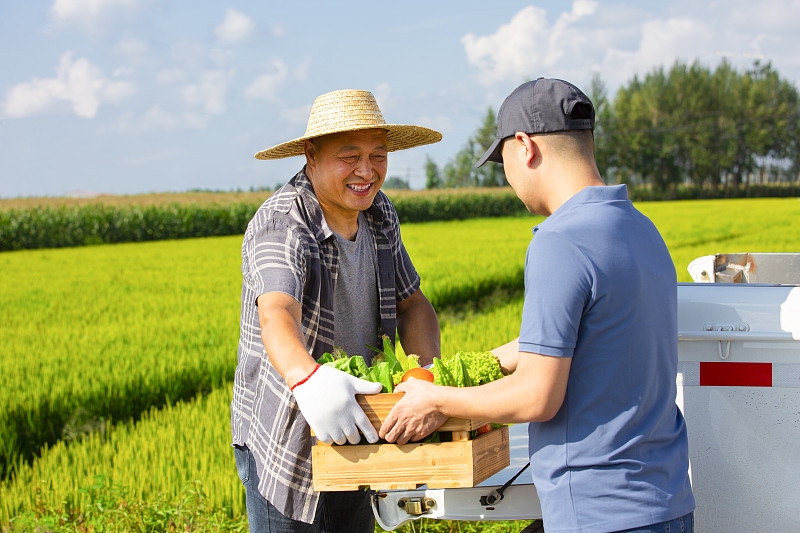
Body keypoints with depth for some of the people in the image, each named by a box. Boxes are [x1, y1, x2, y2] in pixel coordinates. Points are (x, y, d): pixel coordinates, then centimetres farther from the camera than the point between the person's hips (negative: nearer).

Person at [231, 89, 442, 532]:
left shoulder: (379, 215, 1)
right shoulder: (281, 227, -23)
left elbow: (412, 303, 7)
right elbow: (277, 316, -41)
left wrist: (428, 374, -14)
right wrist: (307, 380, -62)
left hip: (352, 435, 7)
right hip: (284, 442, -7)